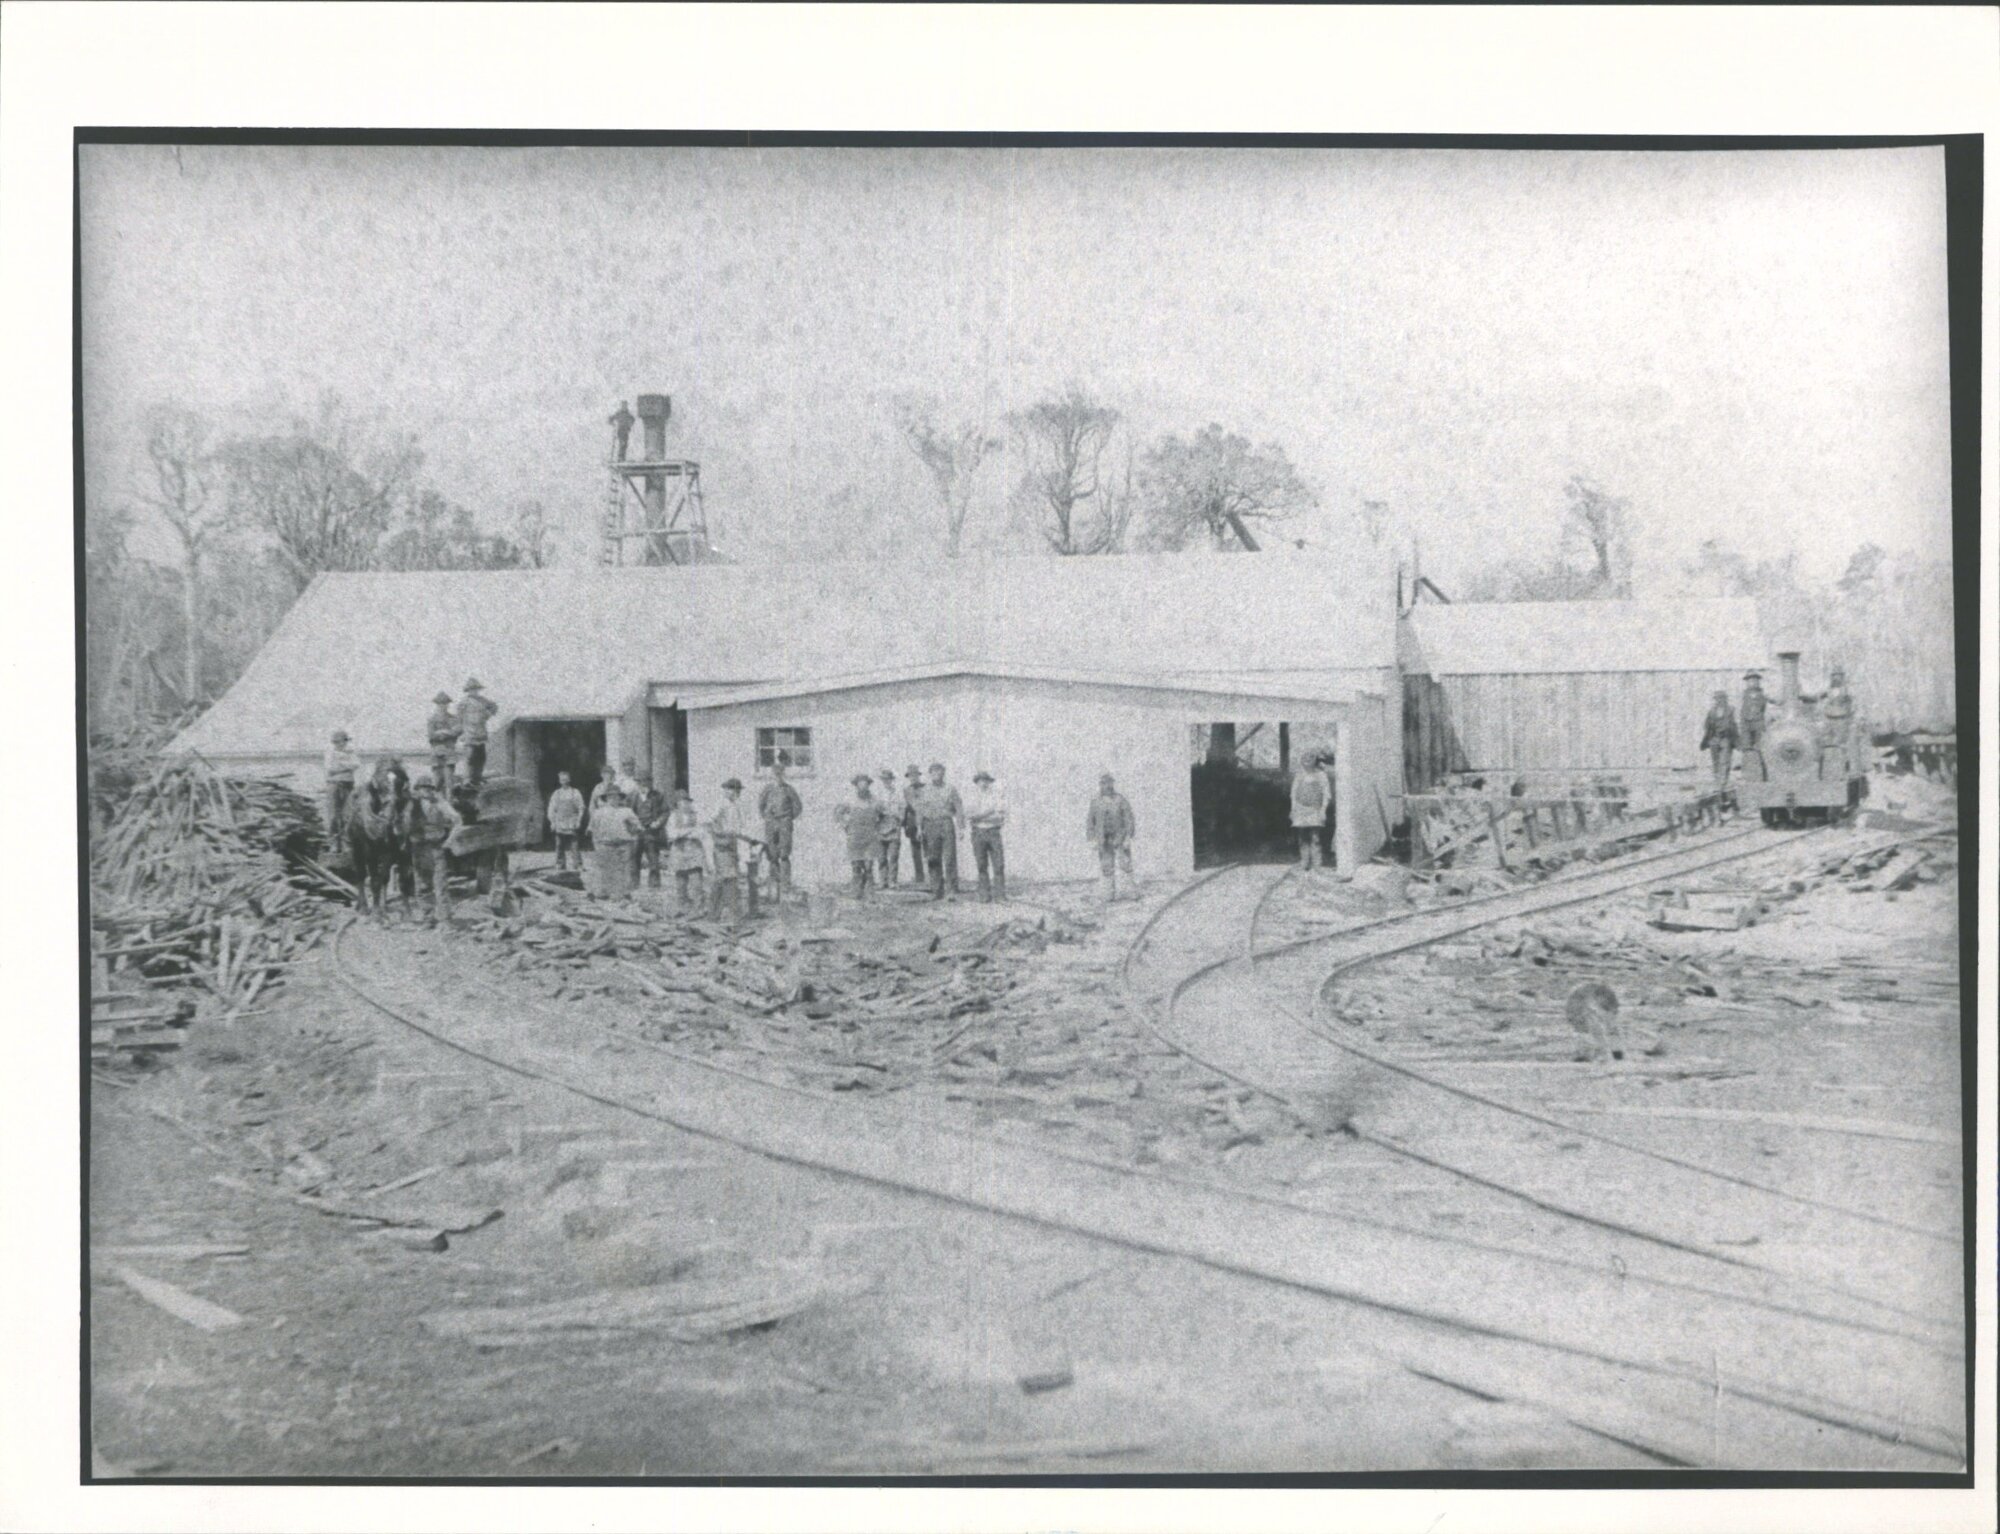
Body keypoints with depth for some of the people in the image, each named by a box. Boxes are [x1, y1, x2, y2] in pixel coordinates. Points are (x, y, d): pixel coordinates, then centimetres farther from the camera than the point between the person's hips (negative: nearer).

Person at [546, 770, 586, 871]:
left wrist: (578, 821, -3)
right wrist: (552, 822, 4)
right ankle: (560, 864, 6)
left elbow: (581, 808, 6)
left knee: (574, 846, -7)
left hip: (572, 825, -2)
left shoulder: (575, 793, 6)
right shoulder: (556, 794, 11)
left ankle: (579, 864, -3)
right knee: (560, 846, 0)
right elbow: (551, 809, 13)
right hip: (560, 825, 2)